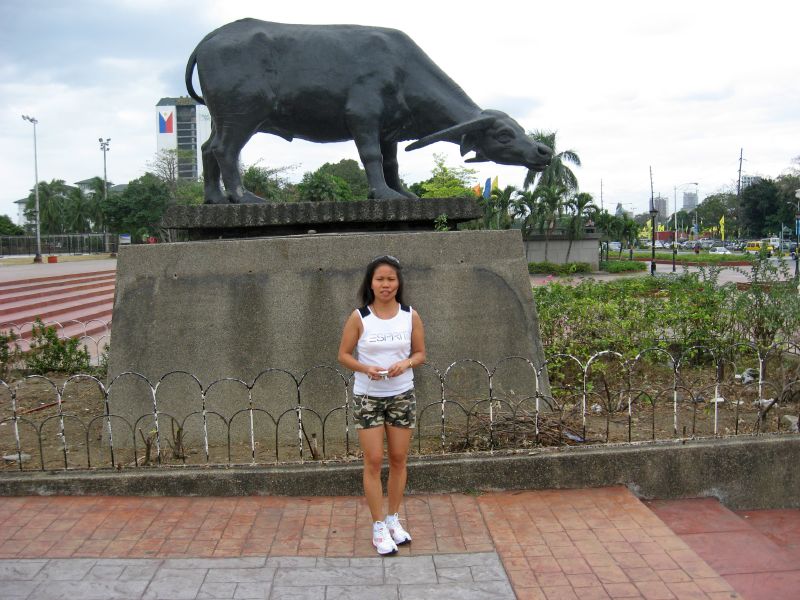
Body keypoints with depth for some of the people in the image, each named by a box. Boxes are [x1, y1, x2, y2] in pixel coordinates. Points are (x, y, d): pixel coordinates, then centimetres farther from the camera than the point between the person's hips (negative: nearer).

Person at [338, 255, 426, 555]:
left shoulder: (410, 316, -3)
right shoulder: (359, 317, -8)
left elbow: (420, 353, 5)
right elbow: (344, 355, -3)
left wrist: (406, 363, -16)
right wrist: (365, 369, -21)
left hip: (402, 395, 2)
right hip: (368, 397, -2)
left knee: (398, 459, 10)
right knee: (374, 461, 0)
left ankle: (393, 519, 28)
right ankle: (378, 526, 14)